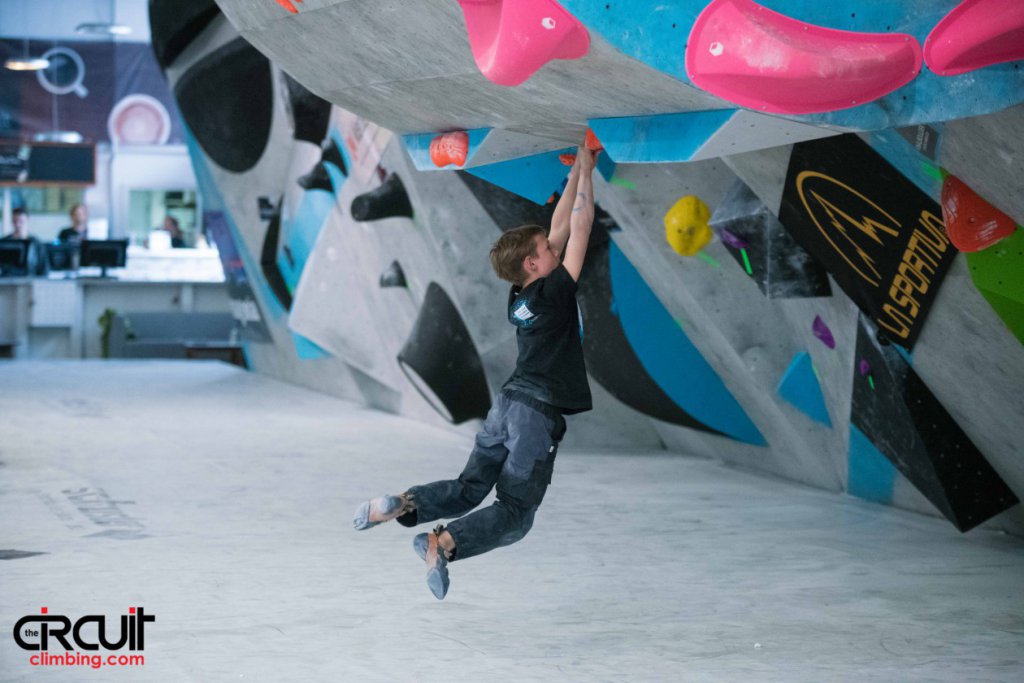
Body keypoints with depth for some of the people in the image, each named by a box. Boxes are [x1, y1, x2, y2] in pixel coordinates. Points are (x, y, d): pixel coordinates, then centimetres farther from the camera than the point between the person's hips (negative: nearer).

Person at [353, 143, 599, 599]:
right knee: (516, 513, -5)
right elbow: (579, 229, -9)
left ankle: (404, 506, -12)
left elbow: (560, 229, 16)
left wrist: (577, 174, 18)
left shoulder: (520, 295, 8)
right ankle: (444, 544, -27)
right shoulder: (552, 293, -12)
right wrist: (585, 173, -1)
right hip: (538, 413, -7)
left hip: (507, 403, 7)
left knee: (468, 490, 13)